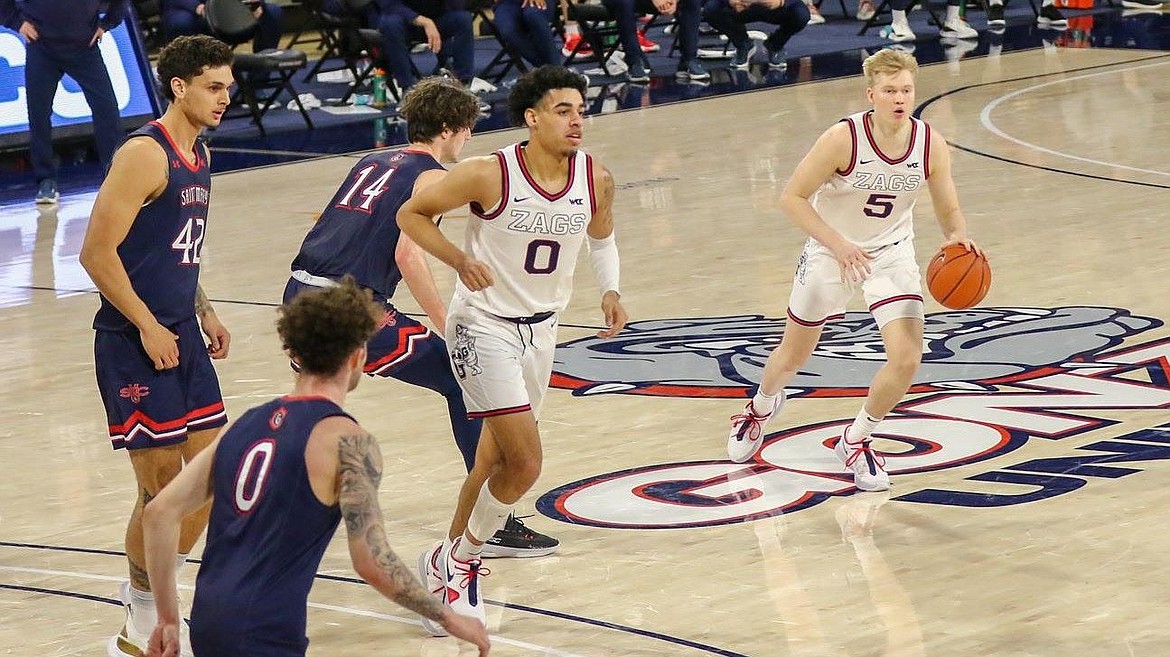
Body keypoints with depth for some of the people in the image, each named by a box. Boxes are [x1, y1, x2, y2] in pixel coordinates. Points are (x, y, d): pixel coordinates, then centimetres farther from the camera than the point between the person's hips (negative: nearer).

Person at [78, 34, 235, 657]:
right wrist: (148, 327, -18)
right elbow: (97, 252, -19)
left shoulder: (199, 154, 12)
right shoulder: (144, 154, -16)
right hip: (135, 343, -9)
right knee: (161, 486, -4)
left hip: (182, 336, 9)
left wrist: (203, 313, 14)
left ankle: (154, 595, 24)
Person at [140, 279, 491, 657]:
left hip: (206, 624, 8)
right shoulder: (348, 442, -6)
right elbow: (371, 563, -12)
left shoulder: (248, 424, 14)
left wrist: (168, 620, 17)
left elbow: (159, 513, 12)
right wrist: (448, 619, 1)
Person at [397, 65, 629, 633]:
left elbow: (601, 237, 15)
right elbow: (411, 214, -10)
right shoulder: (489, 175, -22)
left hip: (540, 328, 6)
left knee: (498, 458, 17)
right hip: (484, 325, -6)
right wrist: (460, 260, -24)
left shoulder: (596, 180, -7)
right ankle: (456, 560, 7)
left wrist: (610, 290, -2)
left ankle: (451, 561, 36)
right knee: (525, 463, -15)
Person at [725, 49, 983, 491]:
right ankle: (762, 406, 53)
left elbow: (949, 211, -5)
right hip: (831, 251, -2)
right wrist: (838, 244, -29)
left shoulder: (931, 145, -17)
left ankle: (856, 441, 12)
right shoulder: (843, 139, -27)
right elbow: (792, 198, -20)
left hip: (891, 252, 2)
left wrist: (958, 238, -27)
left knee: (907, 359, -15)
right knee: (795, 355, 16)